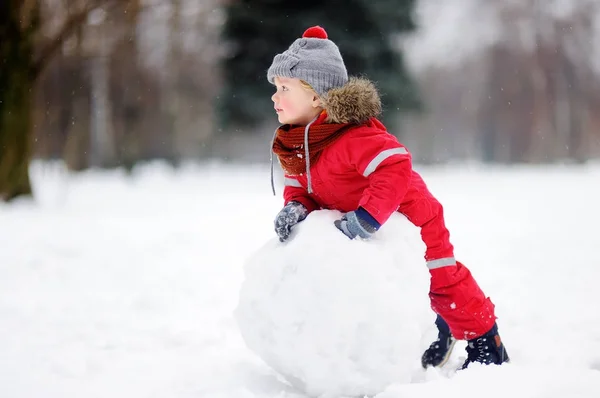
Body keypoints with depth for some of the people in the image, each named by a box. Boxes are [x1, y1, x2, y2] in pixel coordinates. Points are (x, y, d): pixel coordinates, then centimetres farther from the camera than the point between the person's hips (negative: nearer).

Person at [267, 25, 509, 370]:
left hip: (409, 217, -8)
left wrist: (366, 219, -49)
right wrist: (296, 206, -22)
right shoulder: (290, 145, -8)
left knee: (442, 279, -1)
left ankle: (486, 343, 16)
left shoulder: (353, 134, -37)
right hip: (365, 234, 8)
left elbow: (395, 167, -46)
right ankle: (436, 334, 36)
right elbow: (300, 185, 2)